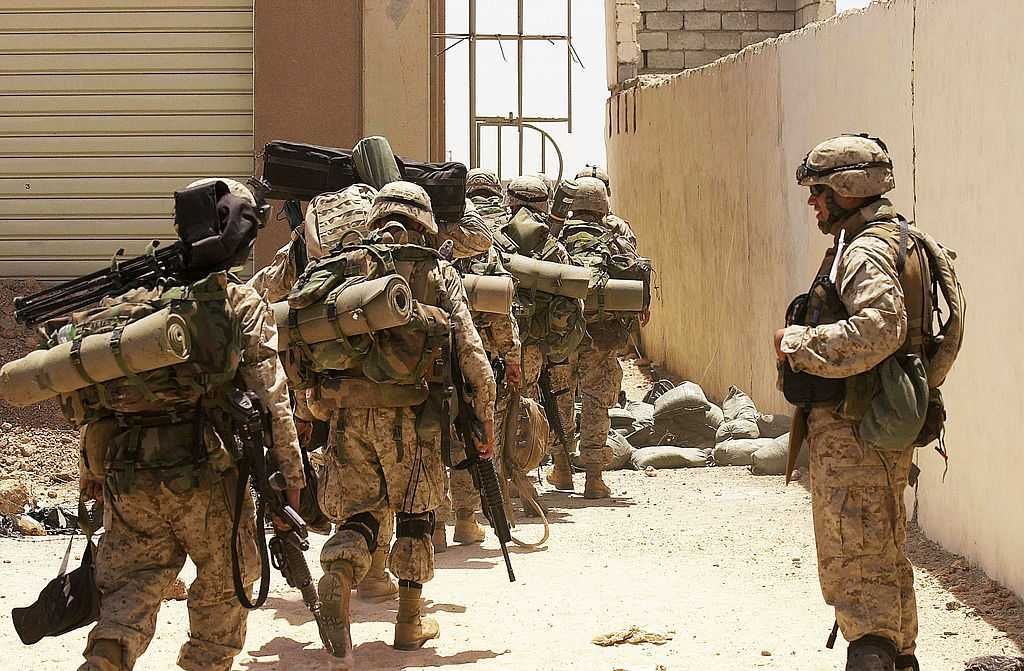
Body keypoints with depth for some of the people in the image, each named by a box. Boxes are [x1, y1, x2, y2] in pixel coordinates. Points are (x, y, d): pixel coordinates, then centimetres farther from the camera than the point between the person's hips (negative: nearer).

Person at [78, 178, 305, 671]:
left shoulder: (133, 295, 11)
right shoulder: (243, 304, -1)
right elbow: (269, 395, -5)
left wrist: (91, 464, 21)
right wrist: (289, 471, 2)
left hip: (128, 473, 3)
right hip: (204, 473, -3)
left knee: (131, 582, 10)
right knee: (225, 578, 16)